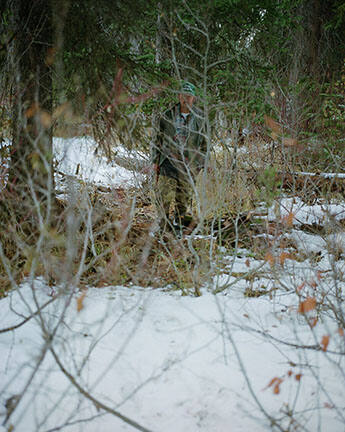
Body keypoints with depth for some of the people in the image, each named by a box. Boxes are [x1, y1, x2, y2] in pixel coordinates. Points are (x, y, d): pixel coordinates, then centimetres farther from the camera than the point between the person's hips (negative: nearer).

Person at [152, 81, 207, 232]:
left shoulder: (199, 118, 3)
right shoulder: (168, 116, 0)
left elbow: (204, 142, 11)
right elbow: (158, 138, 6)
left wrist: (200, 163, 8)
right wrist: (156, 160, 4)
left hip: (189, 162, 1)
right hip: (169, 159, -1)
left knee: (184, 193, 8)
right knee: (165, 192, -9)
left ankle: (180, 217, 24)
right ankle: (163, 219, -2)